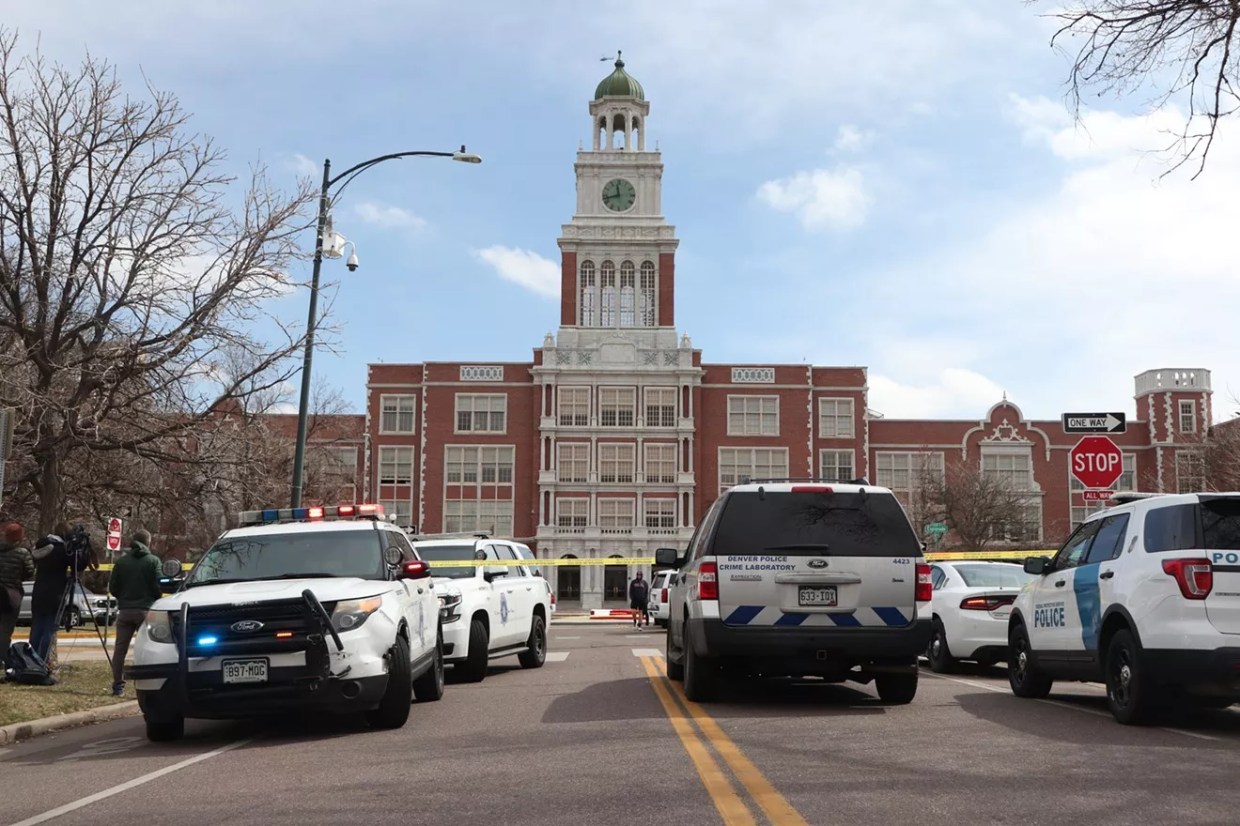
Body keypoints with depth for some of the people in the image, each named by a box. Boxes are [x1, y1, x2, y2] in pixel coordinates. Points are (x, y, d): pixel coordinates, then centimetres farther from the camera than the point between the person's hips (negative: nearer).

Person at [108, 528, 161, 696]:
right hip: (145, 610, -3)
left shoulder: (121, 562, 7)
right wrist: (155, 603, 13)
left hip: (124, 610, 3)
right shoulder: (153, 561, -3)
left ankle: (118, 687, 6)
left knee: (120, 649, 7)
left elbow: (113, 588, 6)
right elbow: (157, 587, -7)